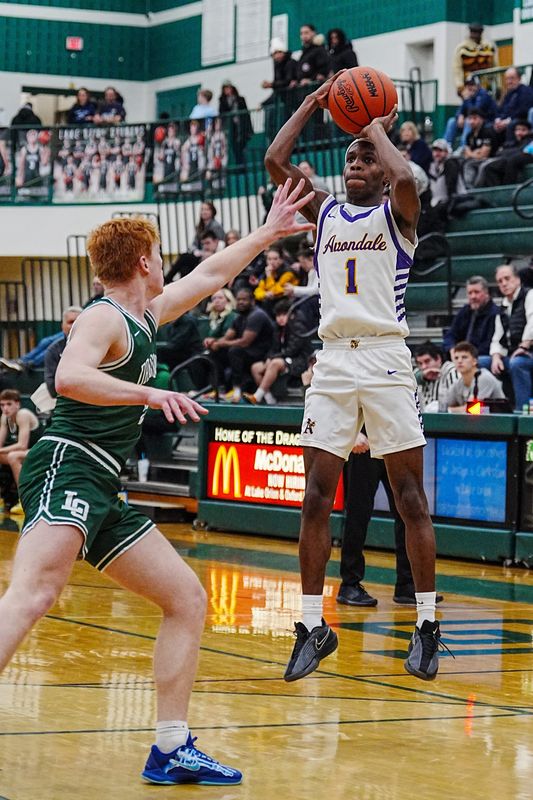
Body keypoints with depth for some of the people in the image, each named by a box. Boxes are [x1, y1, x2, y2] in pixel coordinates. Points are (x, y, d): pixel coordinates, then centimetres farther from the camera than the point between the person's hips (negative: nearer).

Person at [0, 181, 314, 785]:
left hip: (100, 494, 10)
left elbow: (210, 277, 37)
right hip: (67, 468, -10)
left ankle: (171, 750, 11)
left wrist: (268, 232, 44)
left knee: (187, 600, 10)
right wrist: (149, 394, -34)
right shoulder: (104, 318, -5)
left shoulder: (145, 318, 22)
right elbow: (69, 377, -26)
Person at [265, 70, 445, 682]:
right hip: (333, 361, 4)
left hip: (386, 360, -4)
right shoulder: (324, 212, 17)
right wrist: (312, 103, 10)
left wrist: (379, 130, -2)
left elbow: (405, 177, -20)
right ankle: (313, 626, 6)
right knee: (316, 498, 0)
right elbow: (274, 161, 6)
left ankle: (427, 625, 4)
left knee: (410, 498, -2)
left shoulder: (396, 214, 4)